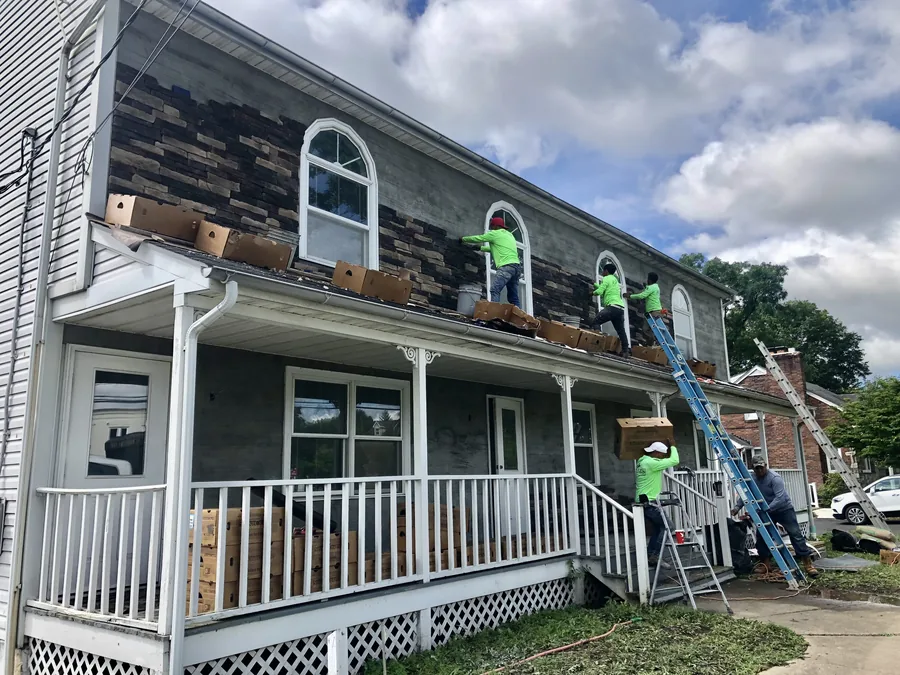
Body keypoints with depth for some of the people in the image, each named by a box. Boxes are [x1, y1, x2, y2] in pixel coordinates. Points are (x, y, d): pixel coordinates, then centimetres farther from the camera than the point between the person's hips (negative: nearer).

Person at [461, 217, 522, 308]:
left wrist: (463, 239, 30)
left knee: (495, 290, -18)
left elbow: (477, 238, 14)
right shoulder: (510, 235, 30)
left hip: (507, 266, -8)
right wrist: (480, 248, 46)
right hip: (517, 266, 8)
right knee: (513, 297, 6)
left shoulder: (495, 233, 5)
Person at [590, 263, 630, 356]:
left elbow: (599, 291, -7)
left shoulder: (606, 278, 3)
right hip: (620, 308, 8)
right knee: (621, 330, 9)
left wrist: (593, 292, 14)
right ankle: (626, 349, 3)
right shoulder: (615, 280, 29)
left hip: (612, 306, -8)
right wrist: (594, 284, 51)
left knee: (596, 322, -6)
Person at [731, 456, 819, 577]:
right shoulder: (752, 479, -4)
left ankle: (807, 563, -6)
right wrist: (737, 507, -11)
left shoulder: (774, 478, -24)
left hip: (784, 509, -6)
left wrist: (767, 509, -43)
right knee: (761, 536, 2)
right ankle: (766, 564, 12)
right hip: (766, 512, 6)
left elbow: (780, 498, -34)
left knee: (795, 534, -10)